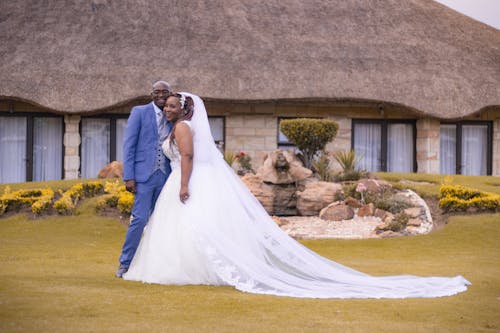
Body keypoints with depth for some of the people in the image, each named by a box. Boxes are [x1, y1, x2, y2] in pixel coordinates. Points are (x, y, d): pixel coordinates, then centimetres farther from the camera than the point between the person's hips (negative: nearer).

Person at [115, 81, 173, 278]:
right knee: (140, 219, -12)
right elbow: (129, 145, -3)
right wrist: (129, 177, -10)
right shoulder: (139, 112, 1)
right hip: (144, 175, -5)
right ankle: (125, 263, -3)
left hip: (165, 178, 5)